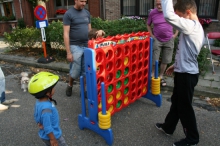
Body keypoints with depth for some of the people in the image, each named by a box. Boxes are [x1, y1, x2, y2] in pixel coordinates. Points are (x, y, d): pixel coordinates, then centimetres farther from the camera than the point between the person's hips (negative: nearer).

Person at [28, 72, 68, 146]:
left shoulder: (39, 102, -7)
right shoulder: (46, 108, -36)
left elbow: (36, 117, 7)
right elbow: (47, 127, -29)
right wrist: (52, 139, -20)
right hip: (52, 135, -9)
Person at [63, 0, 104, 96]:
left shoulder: (87, 13, 11)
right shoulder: (68, 14, -7)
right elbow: (66, 34, -10)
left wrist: (97, 32, -7)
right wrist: (68, 52, -15)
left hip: (86, 46, 5)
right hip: (75, 46, -4)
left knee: (85, 71, 6)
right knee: (75, 72, 3)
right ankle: (70, 85, 31)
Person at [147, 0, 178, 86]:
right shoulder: (152, 13, -6)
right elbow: (148, 25, 9)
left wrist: (175, 34, 1)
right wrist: (151, 35, -2)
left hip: (169, 40, 1)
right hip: (157, 39, -1)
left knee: (165, 60, 9)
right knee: (154, 60, -3)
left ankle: (161, 77, 24)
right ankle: (152, 75, 17)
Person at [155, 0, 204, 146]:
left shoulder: (191, 26, -21)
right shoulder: (197, 27, 11)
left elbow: (169, 15, -34)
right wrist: (176, 65, 21)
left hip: (187, 74, -10)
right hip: (184, 71, 10)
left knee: (185, 107, 6)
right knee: (176, 102, 21)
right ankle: (168, 127, 40)